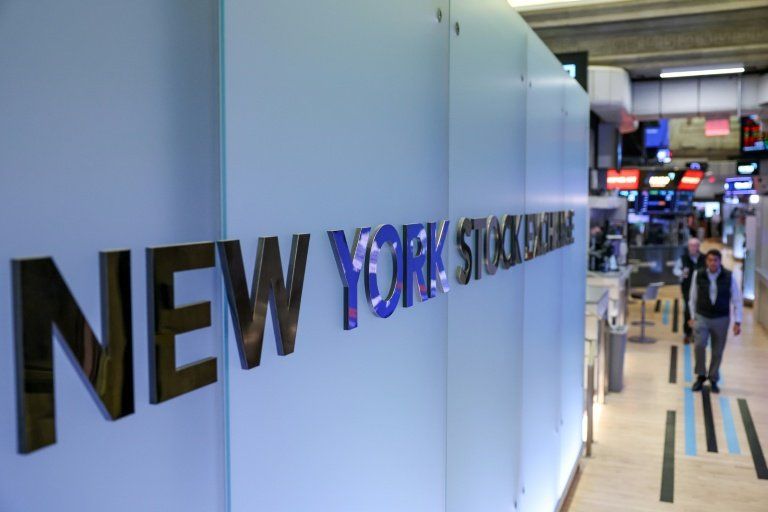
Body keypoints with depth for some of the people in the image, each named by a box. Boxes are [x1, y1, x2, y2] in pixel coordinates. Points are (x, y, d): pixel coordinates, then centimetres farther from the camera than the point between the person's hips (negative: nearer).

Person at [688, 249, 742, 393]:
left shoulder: (729, 277, -8)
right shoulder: (698, 275, -7)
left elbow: (737, 300, 0)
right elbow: (693, 297, 6)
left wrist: (737, 322, -2)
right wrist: (692, 316, 9)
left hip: (721, 319, 1)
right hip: (702, 317, 0)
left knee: (717, 351, 7)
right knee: (699, 345, -19)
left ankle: (713, 380, 26)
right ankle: (701, 376, 0)